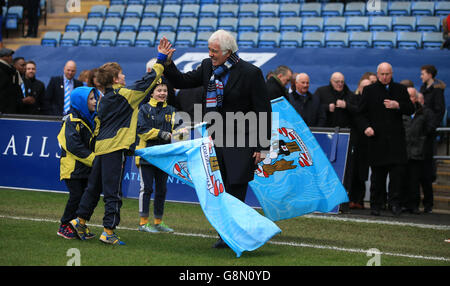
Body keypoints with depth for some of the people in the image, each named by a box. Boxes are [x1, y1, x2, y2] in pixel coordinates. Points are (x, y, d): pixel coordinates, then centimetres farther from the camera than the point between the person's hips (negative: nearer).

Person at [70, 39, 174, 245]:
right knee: (113, 191, -5)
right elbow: (146, 82, -5)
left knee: (94, 187, 17)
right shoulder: (125, 94, -7)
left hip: (101, 147, 8)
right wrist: (161, 60, 0)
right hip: (115, 148, -8)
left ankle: (80, 220, 22)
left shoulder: (104, 99, 15)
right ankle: (109, 232, -5)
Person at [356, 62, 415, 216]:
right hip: (376, 137, -1)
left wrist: (398, 106, -13)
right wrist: (365, 127, -12)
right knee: (377, 174, 3)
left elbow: (411, 110, 6)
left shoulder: (400, 89, 11)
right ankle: (375, 205, 10)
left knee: (397, 171, -8)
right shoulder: (369, 90, 7)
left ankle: (395, 203, -2)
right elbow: (360, 114, 6)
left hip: (396, 138, 1)